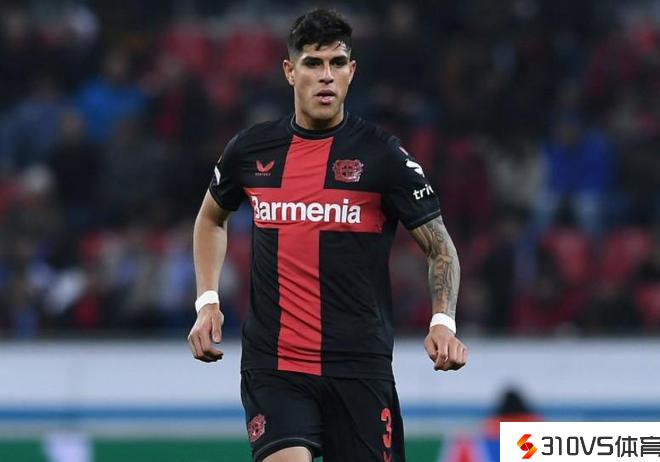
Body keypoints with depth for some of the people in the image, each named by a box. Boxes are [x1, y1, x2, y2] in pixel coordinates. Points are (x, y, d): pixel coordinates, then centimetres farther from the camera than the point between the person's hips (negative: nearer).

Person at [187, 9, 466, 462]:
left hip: (359, 368, -1)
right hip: (273, 366, 1)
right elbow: (211, 218, 25)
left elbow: (440, 247, 1)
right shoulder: (251, 149, 5)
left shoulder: (382, 154, -3)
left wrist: (443, 322, -16)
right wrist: (208, 301, 12)